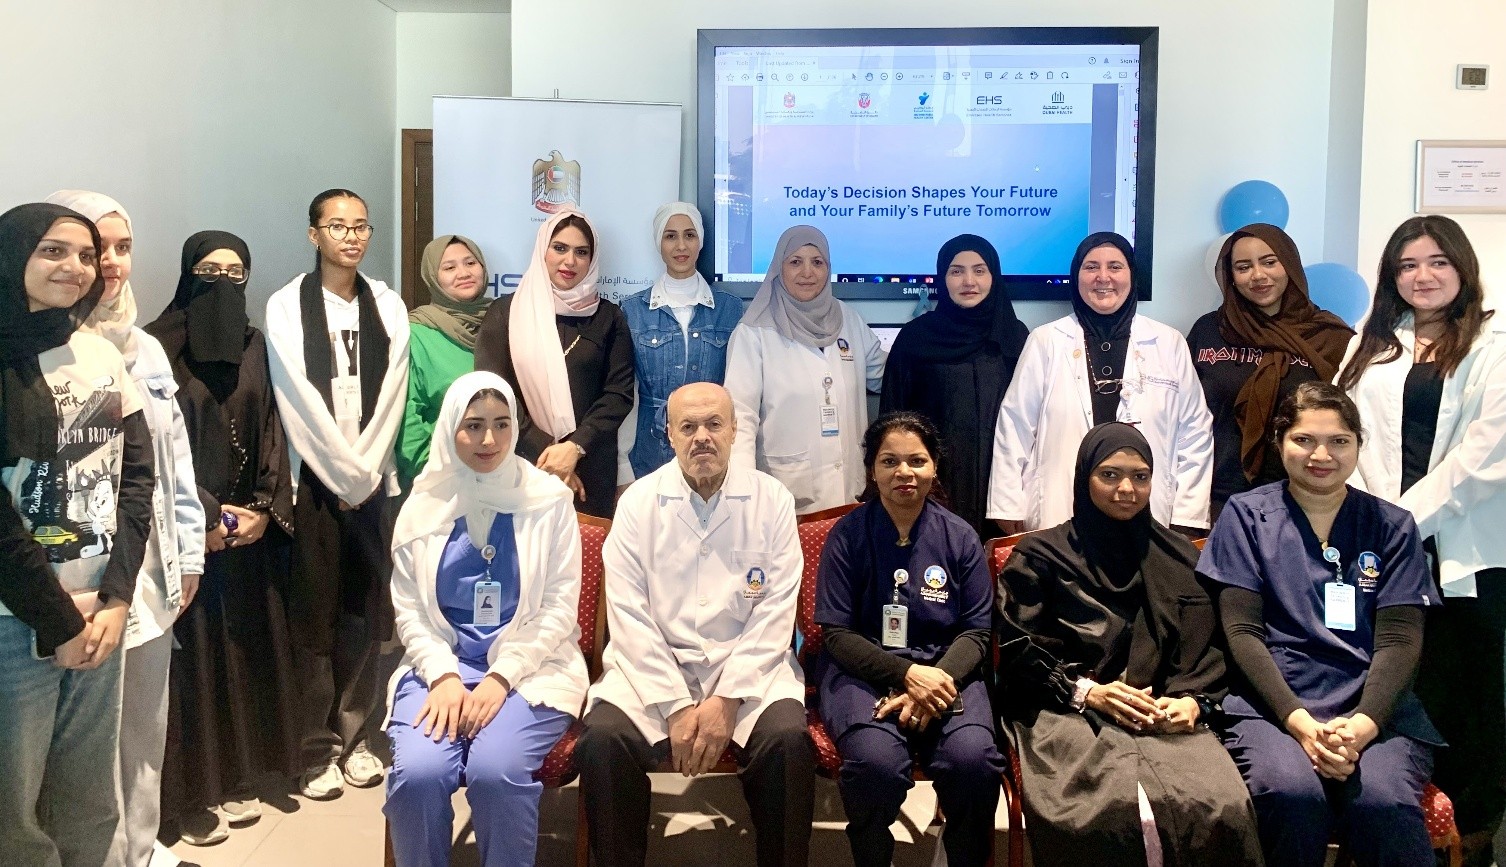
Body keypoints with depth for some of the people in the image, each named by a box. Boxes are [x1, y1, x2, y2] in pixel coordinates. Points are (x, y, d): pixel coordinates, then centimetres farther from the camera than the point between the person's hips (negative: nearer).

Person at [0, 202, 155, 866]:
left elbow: (137, 477, 6)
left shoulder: (102, 355, 9)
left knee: (90, 811, 12)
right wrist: (54, 621, -9)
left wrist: (115, 599, -3)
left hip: (98, 613, 5)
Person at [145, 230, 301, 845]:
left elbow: (270, 431, 7)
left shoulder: (254, 346, 9)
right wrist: (202, 516, -15)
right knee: (192, 656, 0)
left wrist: (264, 507, -5)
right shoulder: (159, 347, -7)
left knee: (244, 651, 10)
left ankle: (233, 778, 22)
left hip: (248, 526, 5)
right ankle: (189, 796, 10)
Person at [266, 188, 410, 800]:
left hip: (370, 479, 3)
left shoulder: (388, 306, 6)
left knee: (364, 612, 6)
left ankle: (353, 735, 18)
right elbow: (299, 403, -8)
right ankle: (317, 748, 10)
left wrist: (364, 472, -6)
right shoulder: (287, 307, -3)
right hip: (312, 478, -3)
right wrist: (342, 475, -8)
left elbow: (391, 396, 1)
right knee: (313, 617, 0)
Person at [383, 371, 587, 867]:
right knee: (416, 772, -25)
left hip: (528, 667, -2)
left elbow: (560, 607, -3)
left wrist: (501, 677, -14)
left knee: (496, 770, -29)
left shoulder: (548, 499, 0)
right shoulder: (423, 505, 6)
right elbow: (409, 611, 6)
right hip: (442, 665, 2)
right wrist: (443, 676, -12)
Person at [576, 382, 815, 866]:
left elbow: (775, 612, -3)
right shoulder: (638, 501, 2)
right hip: (655, 665, 1)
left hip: (747, 667, 0)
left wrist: (727, 701, -14)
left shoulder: (772, 501, 2)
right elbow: (629, 615, -5)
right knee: (602, 737, -26)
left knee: (788, 738, -28)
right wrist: (676, 707, -15)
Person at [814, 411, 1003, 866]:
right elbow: (836, 633, -3)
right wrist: (907, 673, -18)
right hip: (863, 670, -2)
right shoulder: (847, 535, 0)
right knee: (877, 761, -33)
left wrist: (939, 679, -16)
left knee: (973, 759, -29)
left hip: (944, 670, 2)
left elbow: (976, 630, 5)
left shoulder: (960, 537, 6)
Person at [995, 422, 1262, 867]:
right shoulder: (1041, 556, 13)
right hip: (1067, 712, -2)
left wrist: (1192, 701, -7)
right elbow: (1016, 648, 4)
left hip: (1166, 717, 3)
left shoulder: (1179, 559, 21)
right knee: (1110, 811, -35)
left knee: (1224, 808, -30)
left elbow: (1206, 650, 14)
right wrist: (1085, 691, -10)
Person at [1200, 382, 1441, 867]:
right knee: (1291, 793, -33)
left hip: (1375, 708, 1)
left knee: (1383, 801, -32)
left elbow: (1399, 640, 3)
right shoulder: (1246, 515, 8)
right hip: (1271, 704, -1)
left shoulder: (1392, 527, 13)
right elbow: (1241, 630, 0)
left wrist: (1363, 726, -15)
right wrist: (1300, 721, -15)